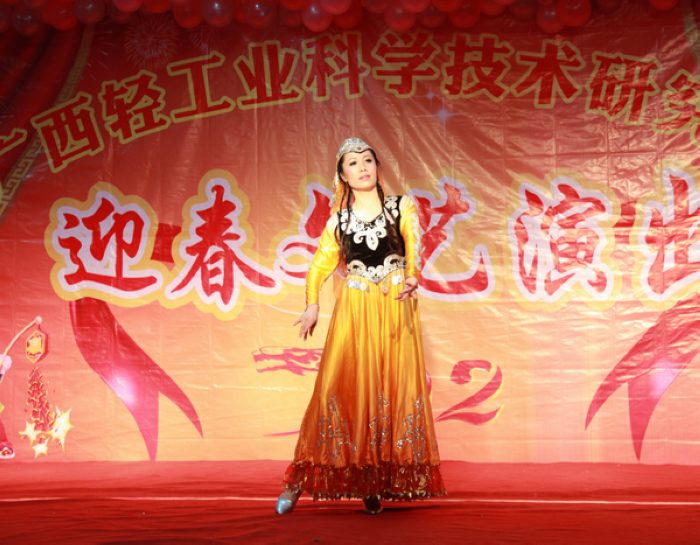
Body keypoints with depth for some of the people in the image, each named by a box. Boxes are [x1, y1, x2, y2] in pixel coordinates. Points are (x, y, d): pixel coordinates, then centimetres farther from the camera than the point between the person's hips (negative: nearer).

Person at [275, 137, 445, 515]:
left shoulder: (402, 207, 6)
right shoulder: (339, 220, 9)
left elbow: (414, 249, -6)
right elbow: (318, 267, 10)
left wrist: (412, 277, -27)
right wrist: (312, 305, -5)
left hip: (396, 309, 0)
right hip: (353, 312, 0)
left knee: (394, 389, -1)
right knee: (342, 388, -6)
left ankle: (378, 484, 8)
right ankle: (299, 481, -1)